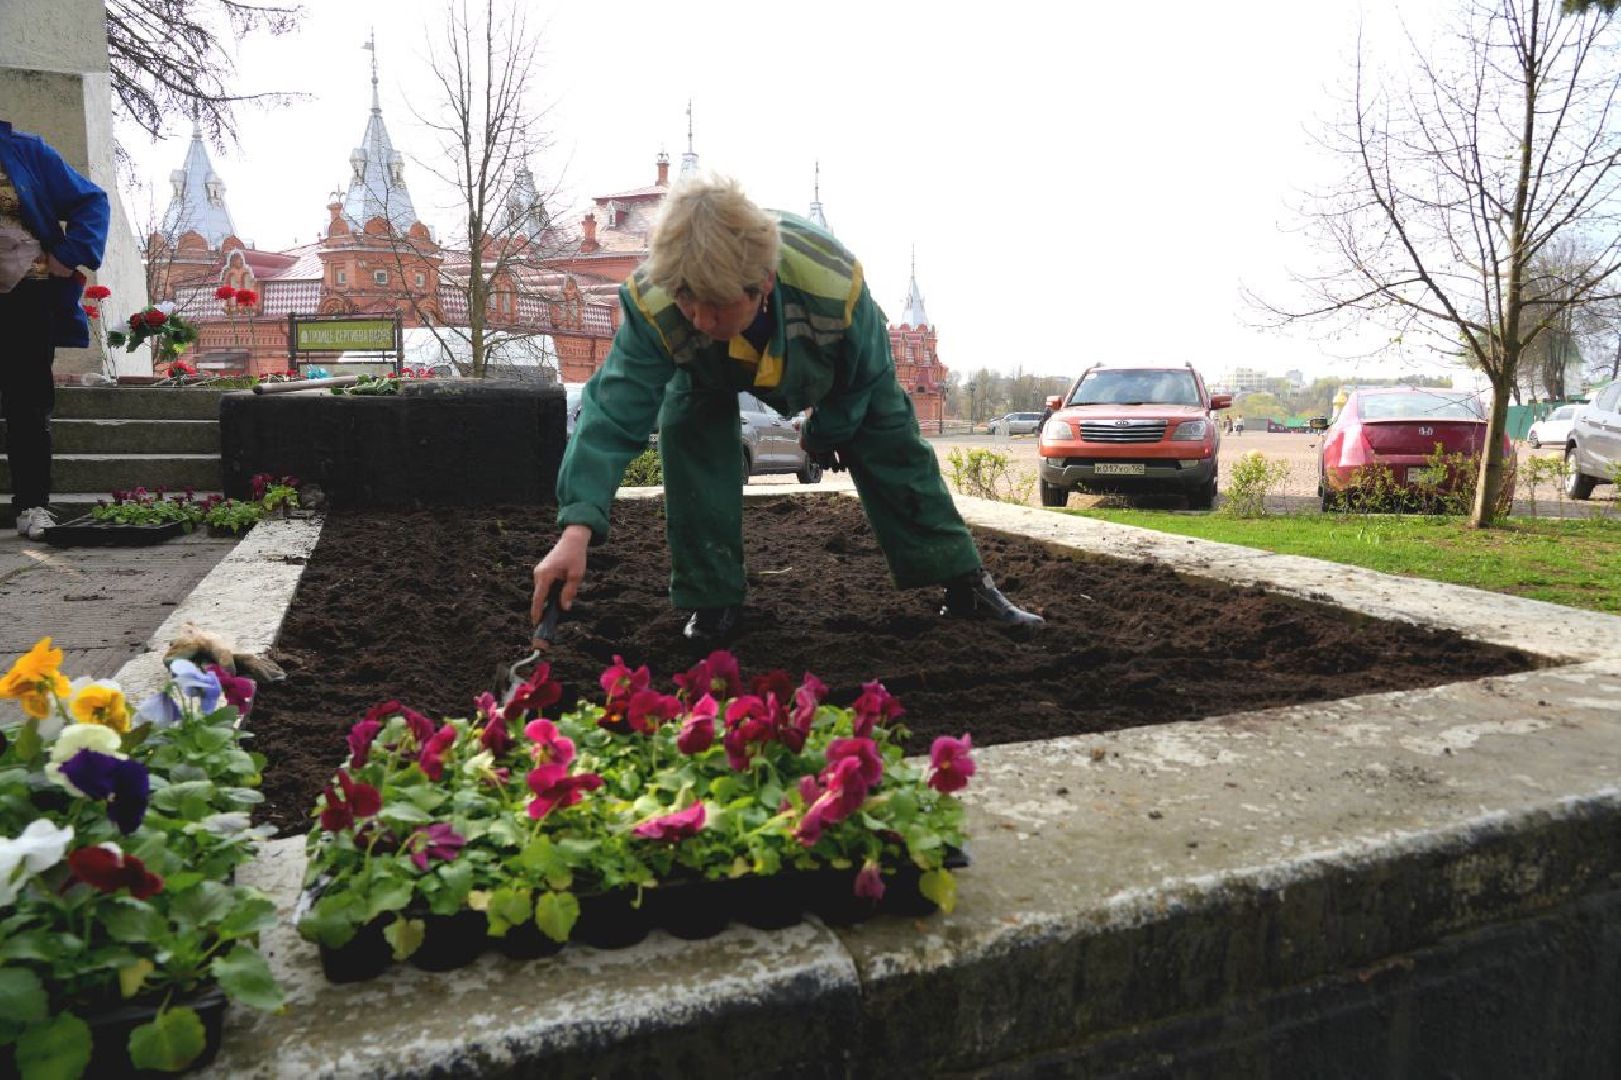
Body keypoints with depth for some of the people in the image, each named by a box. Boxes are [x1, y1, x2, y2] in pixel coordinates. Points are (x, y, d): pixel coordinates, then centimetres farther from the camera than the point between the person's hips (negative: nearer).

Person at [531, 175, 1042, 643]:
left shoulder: (836, 283, -46)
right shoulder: (650, 303, -44)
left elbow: (867, 375, -23)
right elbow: (612, 415, -45)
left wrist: (824, 434, -5)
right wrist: (577, 529, -56)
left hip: (822, 365, 0)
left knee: (891, 446, -1)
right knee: (685, 431, -26)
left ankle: (965, 583, 14)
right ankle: (712, 600, -10)